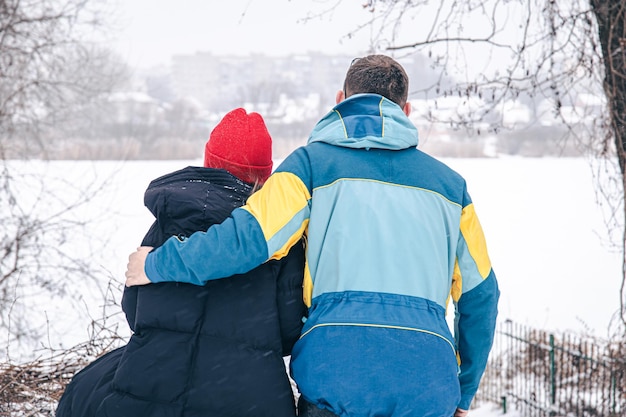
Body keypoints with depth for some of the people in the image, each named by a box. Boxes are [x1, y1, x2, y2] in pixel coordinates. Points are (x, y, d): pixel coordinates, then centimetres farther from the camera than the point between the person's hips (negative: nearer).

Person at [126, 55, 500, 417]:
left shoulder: (314, 161, 7)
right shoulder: (448, 183, 18)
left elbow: (250, 236, -6)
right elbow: (480, 294, 20)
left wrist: (157, 265, 7)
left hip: (337, 368, -2)